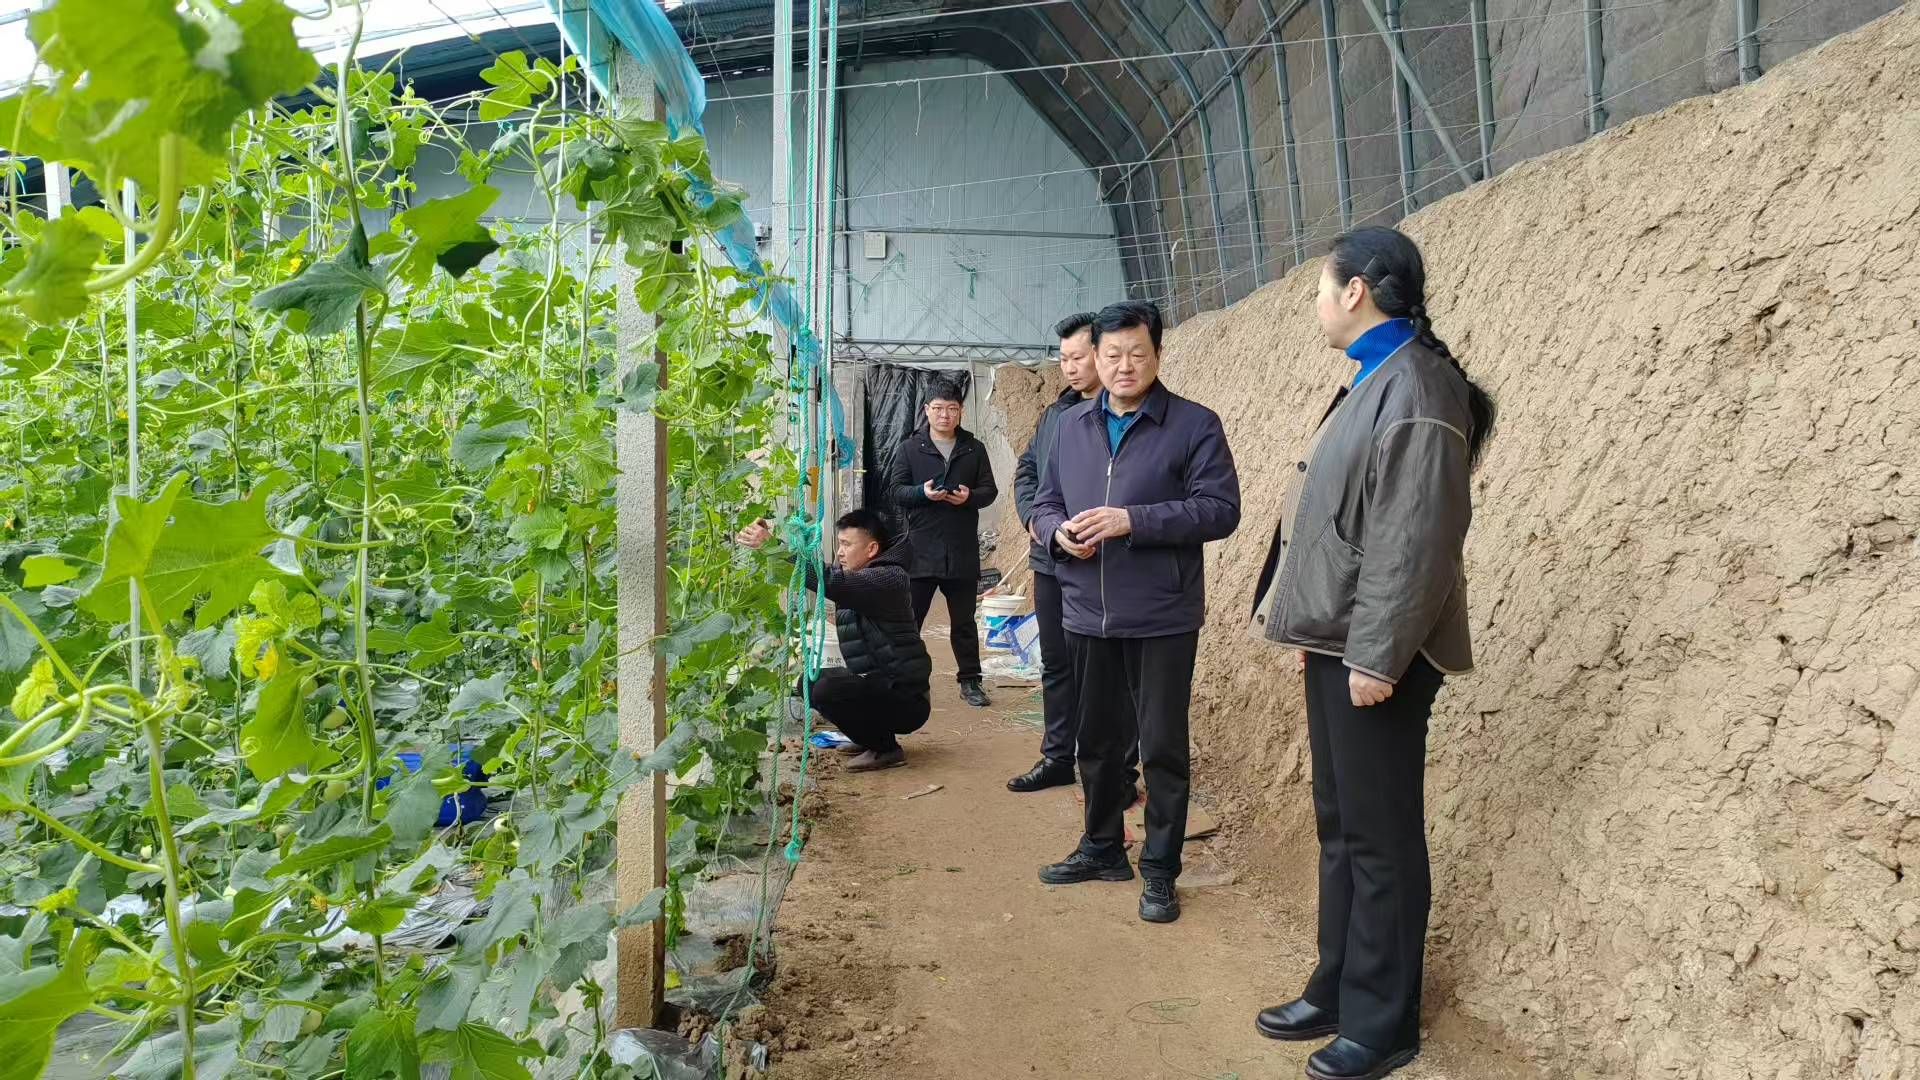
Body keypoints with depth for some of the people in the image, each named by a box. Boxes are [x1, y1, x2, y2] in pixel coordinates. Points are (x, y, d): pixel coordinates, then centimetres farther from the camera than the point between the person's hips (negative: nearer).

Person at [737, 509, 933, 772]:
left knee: (828, 689, -28)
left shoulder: (888, 578, -21)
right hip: (877, 682, 10)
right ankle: (872, 734, 16)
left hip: (905, 700, -10)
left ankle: (885, 748, -8)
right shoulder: (855, 576, 10)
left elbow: (829, 581, -34)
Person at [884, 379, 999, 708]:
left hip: (962, 551, 2)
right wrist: (922, 493, -20)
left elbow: (989, 490, 8)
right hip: (920, 549, -1)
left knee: (964, 621, 11)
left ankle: (970, 681, 21)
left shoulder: (975, 449, 6)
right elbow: (896, 490, -1)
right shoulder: (909, 448, 2)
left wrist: (970, 496, -14)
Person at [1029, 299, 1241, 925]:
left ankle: (1160, 872, 17)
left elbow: (1220, 510, -13)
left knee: (1163, 747, 3)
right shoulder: (1072, 425, 10)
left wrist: (1133, 520, -23)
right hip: (1087, 614, 5)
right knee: (1097, 739, 17)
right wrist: (1059, 532, -8)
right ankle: (1102, 849, 34)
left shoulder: (1195, 425, -6)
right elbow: (1044, 502, 15)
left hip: (1161, 619, -5)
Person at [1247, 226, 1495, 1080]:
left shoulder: (1414, 388, -17)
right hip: (1339, 642, 10)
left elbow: (1413, 541, -22)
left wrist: (1377, 655, -21)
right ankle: (1337, 991, 30)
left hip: (1375, 654, -10)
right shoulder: (1373, 380, 14)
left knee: (1379, 837, 2)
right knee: (1339, 824, 16)